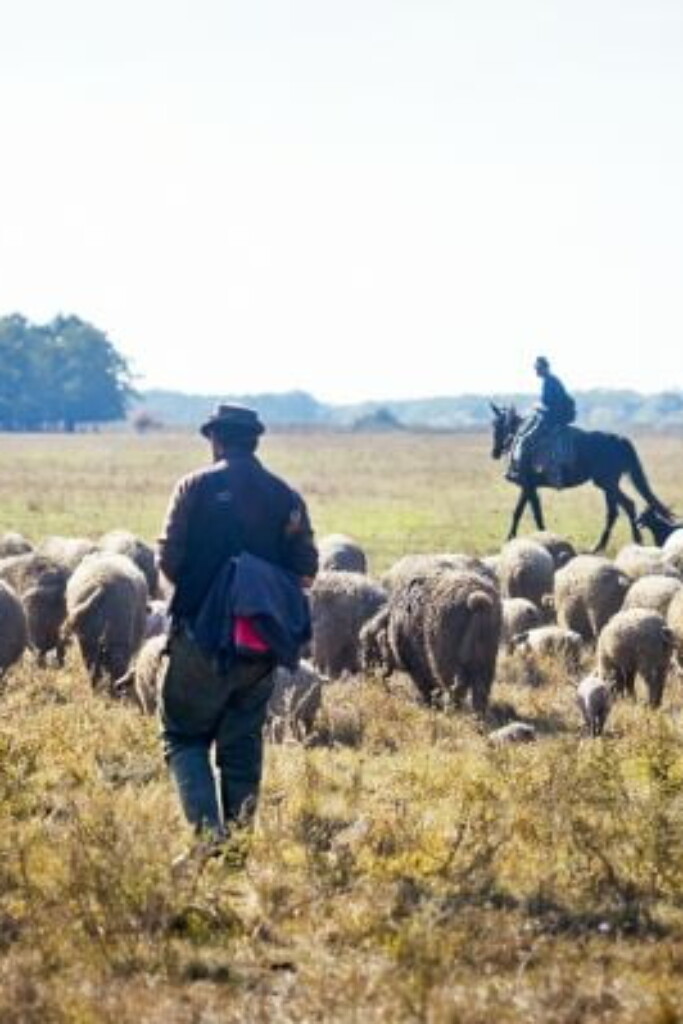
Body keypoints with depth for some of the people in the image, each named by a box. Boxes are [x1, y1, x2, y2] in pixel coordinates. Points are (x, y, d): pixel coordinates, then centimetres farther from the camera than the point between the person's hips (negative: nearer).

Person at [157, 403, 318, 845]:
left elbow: (169, 558, -9)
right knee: (243, 743, 13)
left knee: (185, 734, 6)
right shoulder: (286, 497, 4)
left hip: (202, 636, -3)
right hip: (261, 645, 3)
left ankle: (209, 827, -12)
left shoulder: (197, 487, -6)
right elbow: (306, 569, 1)